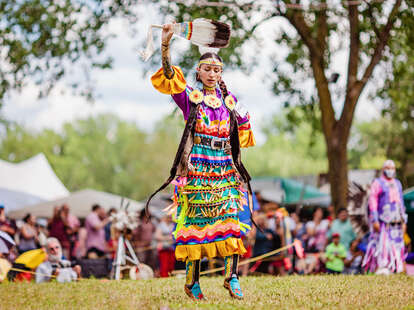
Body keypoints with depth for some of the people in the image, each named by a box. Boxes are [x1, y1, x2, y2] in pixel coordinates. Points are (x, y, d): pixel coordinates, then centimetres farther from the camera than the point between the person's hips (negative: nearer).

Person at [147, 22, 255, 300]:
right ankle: (192, 282, 2)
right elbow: (169, 77, -16)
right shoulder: (190, 96, 1)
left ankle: (232, 276, -6)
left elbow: (244, 123, 29)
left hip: (225, 169, 3)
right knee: (194, 224, -3)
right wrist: (166, 45, -29)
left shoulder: (230, 101, 12)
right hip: (197, 169, -3)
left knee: (230, 222, -8)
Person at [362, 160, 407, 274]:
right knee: (381, 243, -13)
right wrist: (374, 220, -14)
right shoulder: (377, 183, 0)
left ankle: (389, 269, 4)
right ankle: (380, 268, -14)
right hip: (382, 220, -6)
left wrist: (404, 221, 14)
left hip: (396, 220, 6)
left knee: (396, 244, 1)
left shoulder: (397, 184, 18)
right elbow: (372, 201, -6)